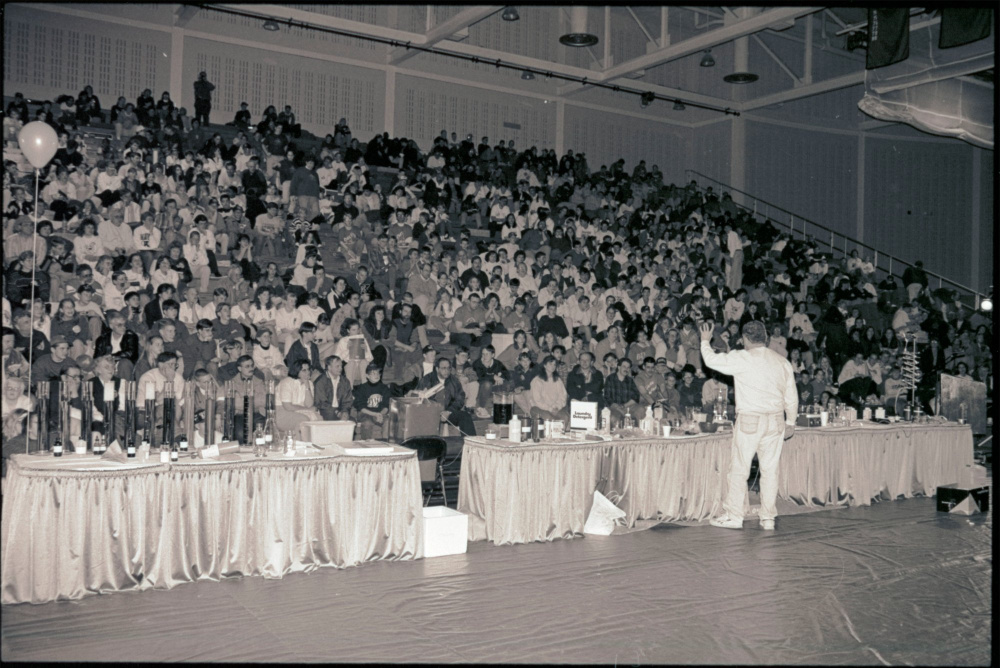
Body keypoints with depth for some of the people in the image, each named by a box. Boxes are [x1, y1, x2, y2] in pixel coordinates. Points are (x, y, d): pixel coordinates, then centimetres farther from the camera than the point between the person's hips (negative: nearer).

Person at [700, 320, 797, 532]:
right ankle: (768, 518, 13)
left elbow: (712, 360, -1)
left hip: (749, 421, -5)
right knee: (770, 469, 8)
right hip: (775, 421, 5)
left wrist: (705, 341, 18)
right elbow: (791, 397, 11)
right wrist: (790, 422, 21)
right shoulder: (782, 362, 7)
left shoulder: (741, 359, -9)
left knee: (739, 468, 4)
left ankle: (734, 516, 10)